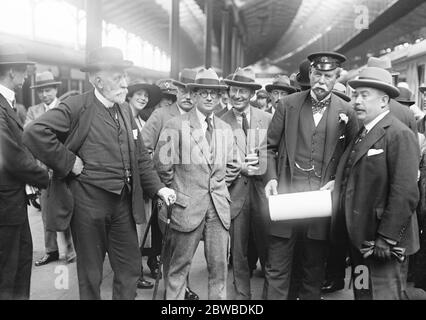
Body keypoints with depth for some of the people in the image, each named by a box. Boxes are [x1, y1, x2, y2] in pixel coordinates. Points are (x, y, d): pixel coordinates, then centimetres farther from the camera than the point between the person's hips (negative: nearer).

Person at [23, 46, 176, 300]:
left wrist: (158, 187, 4)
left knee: (130, 268, 15)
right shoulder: (77, 107, -13)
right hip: (88, 201, -6)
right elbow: (35, 132, -25)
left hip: (123, 201, 6)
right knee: (91, 272, 12)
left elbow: (140, 155, 12)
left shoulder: (125, 110, 7)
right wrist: (69, 162, -20)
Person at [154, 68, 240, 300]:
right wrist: (176, 192, 2)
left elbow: (232, 166, 20)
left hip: (219, 207, 5)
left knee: (219, 265, 8)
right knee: (179, 265, 4)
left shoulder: (225, 130, 12)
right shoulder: (176, 126, -5)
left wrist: (219, 187, 11)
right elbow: (162, 165, -6)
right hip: (187, 206, -4)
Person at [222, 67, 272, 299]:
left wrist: (257, 164, -15)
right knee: (238, 251, 8)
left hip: (262, 188, 1)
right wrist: (240, 168, -12)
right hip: (234, 191, 0)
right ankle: (242, 294, 23)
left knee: (268, 247, 6)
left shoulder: (267, 119, 5)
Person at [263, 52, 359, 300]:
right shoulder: (288, 105, 4)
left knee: (315, 269, 12)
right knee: (277, 269, 3)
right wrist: (271, 178, -6)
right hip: (286, 195, 0)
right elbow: (270, 147, 7)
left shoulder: (346, 113, 3)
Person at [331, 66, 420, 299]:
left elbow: (405, 193, -20)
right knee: (361, 293, 18)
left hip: (383, 244, -8)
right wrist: (336, 186, 1)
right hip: (359, 238, 8)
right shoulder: (361, 134, 14)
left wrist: (386, 238, -21)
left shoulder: (399, 134, -14)